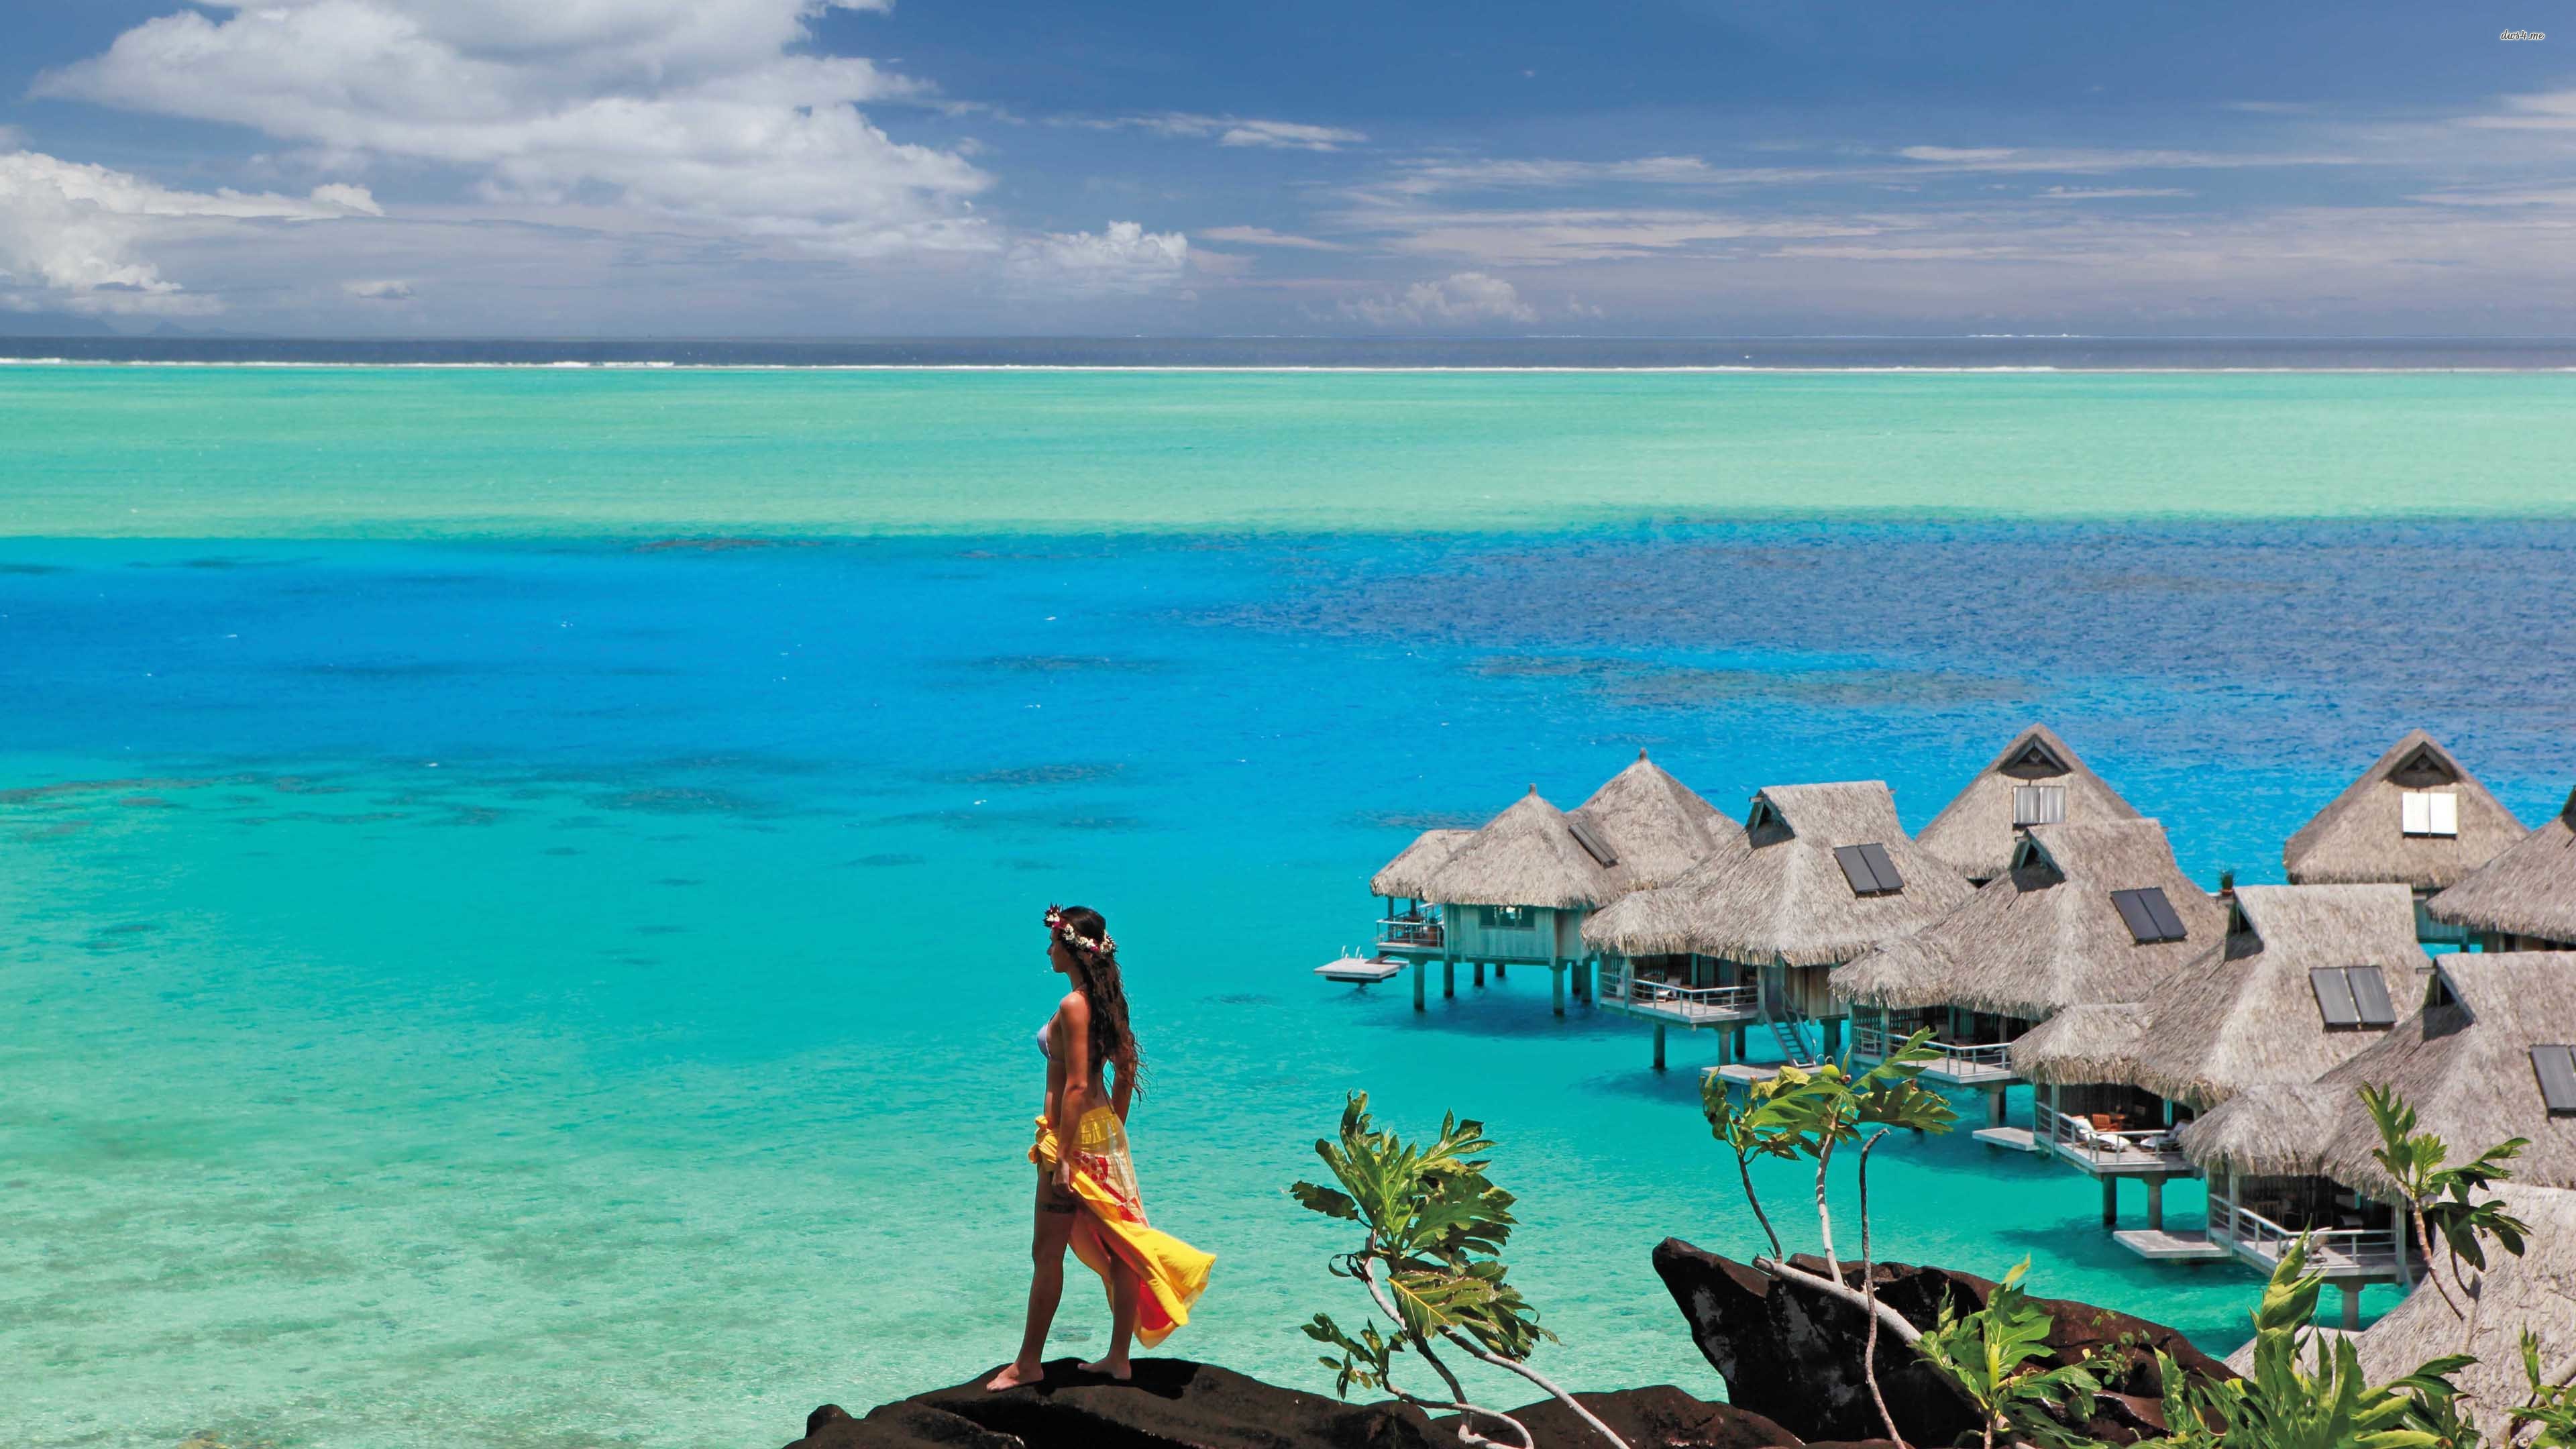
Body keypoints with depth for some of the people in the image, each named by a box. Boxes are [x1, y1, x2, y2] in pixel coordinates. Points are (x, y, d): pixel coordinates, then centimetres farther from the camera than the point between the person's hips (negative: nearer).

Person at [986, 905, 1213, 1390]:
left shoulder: (1073, 1006, -18)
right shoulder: (1107, 999, 8)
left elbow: (1076, 1086, -21)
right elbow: (1126, 1074, 14)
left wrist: (1063, 1157, -20)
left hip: (1077, 1135, -9)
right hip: (1105, 1132, 9)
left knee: (1047, 1253, 0)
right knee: (1115, 1245, 10)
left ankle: (1029, 1363, 7)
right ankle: (1118, 1358, 16)